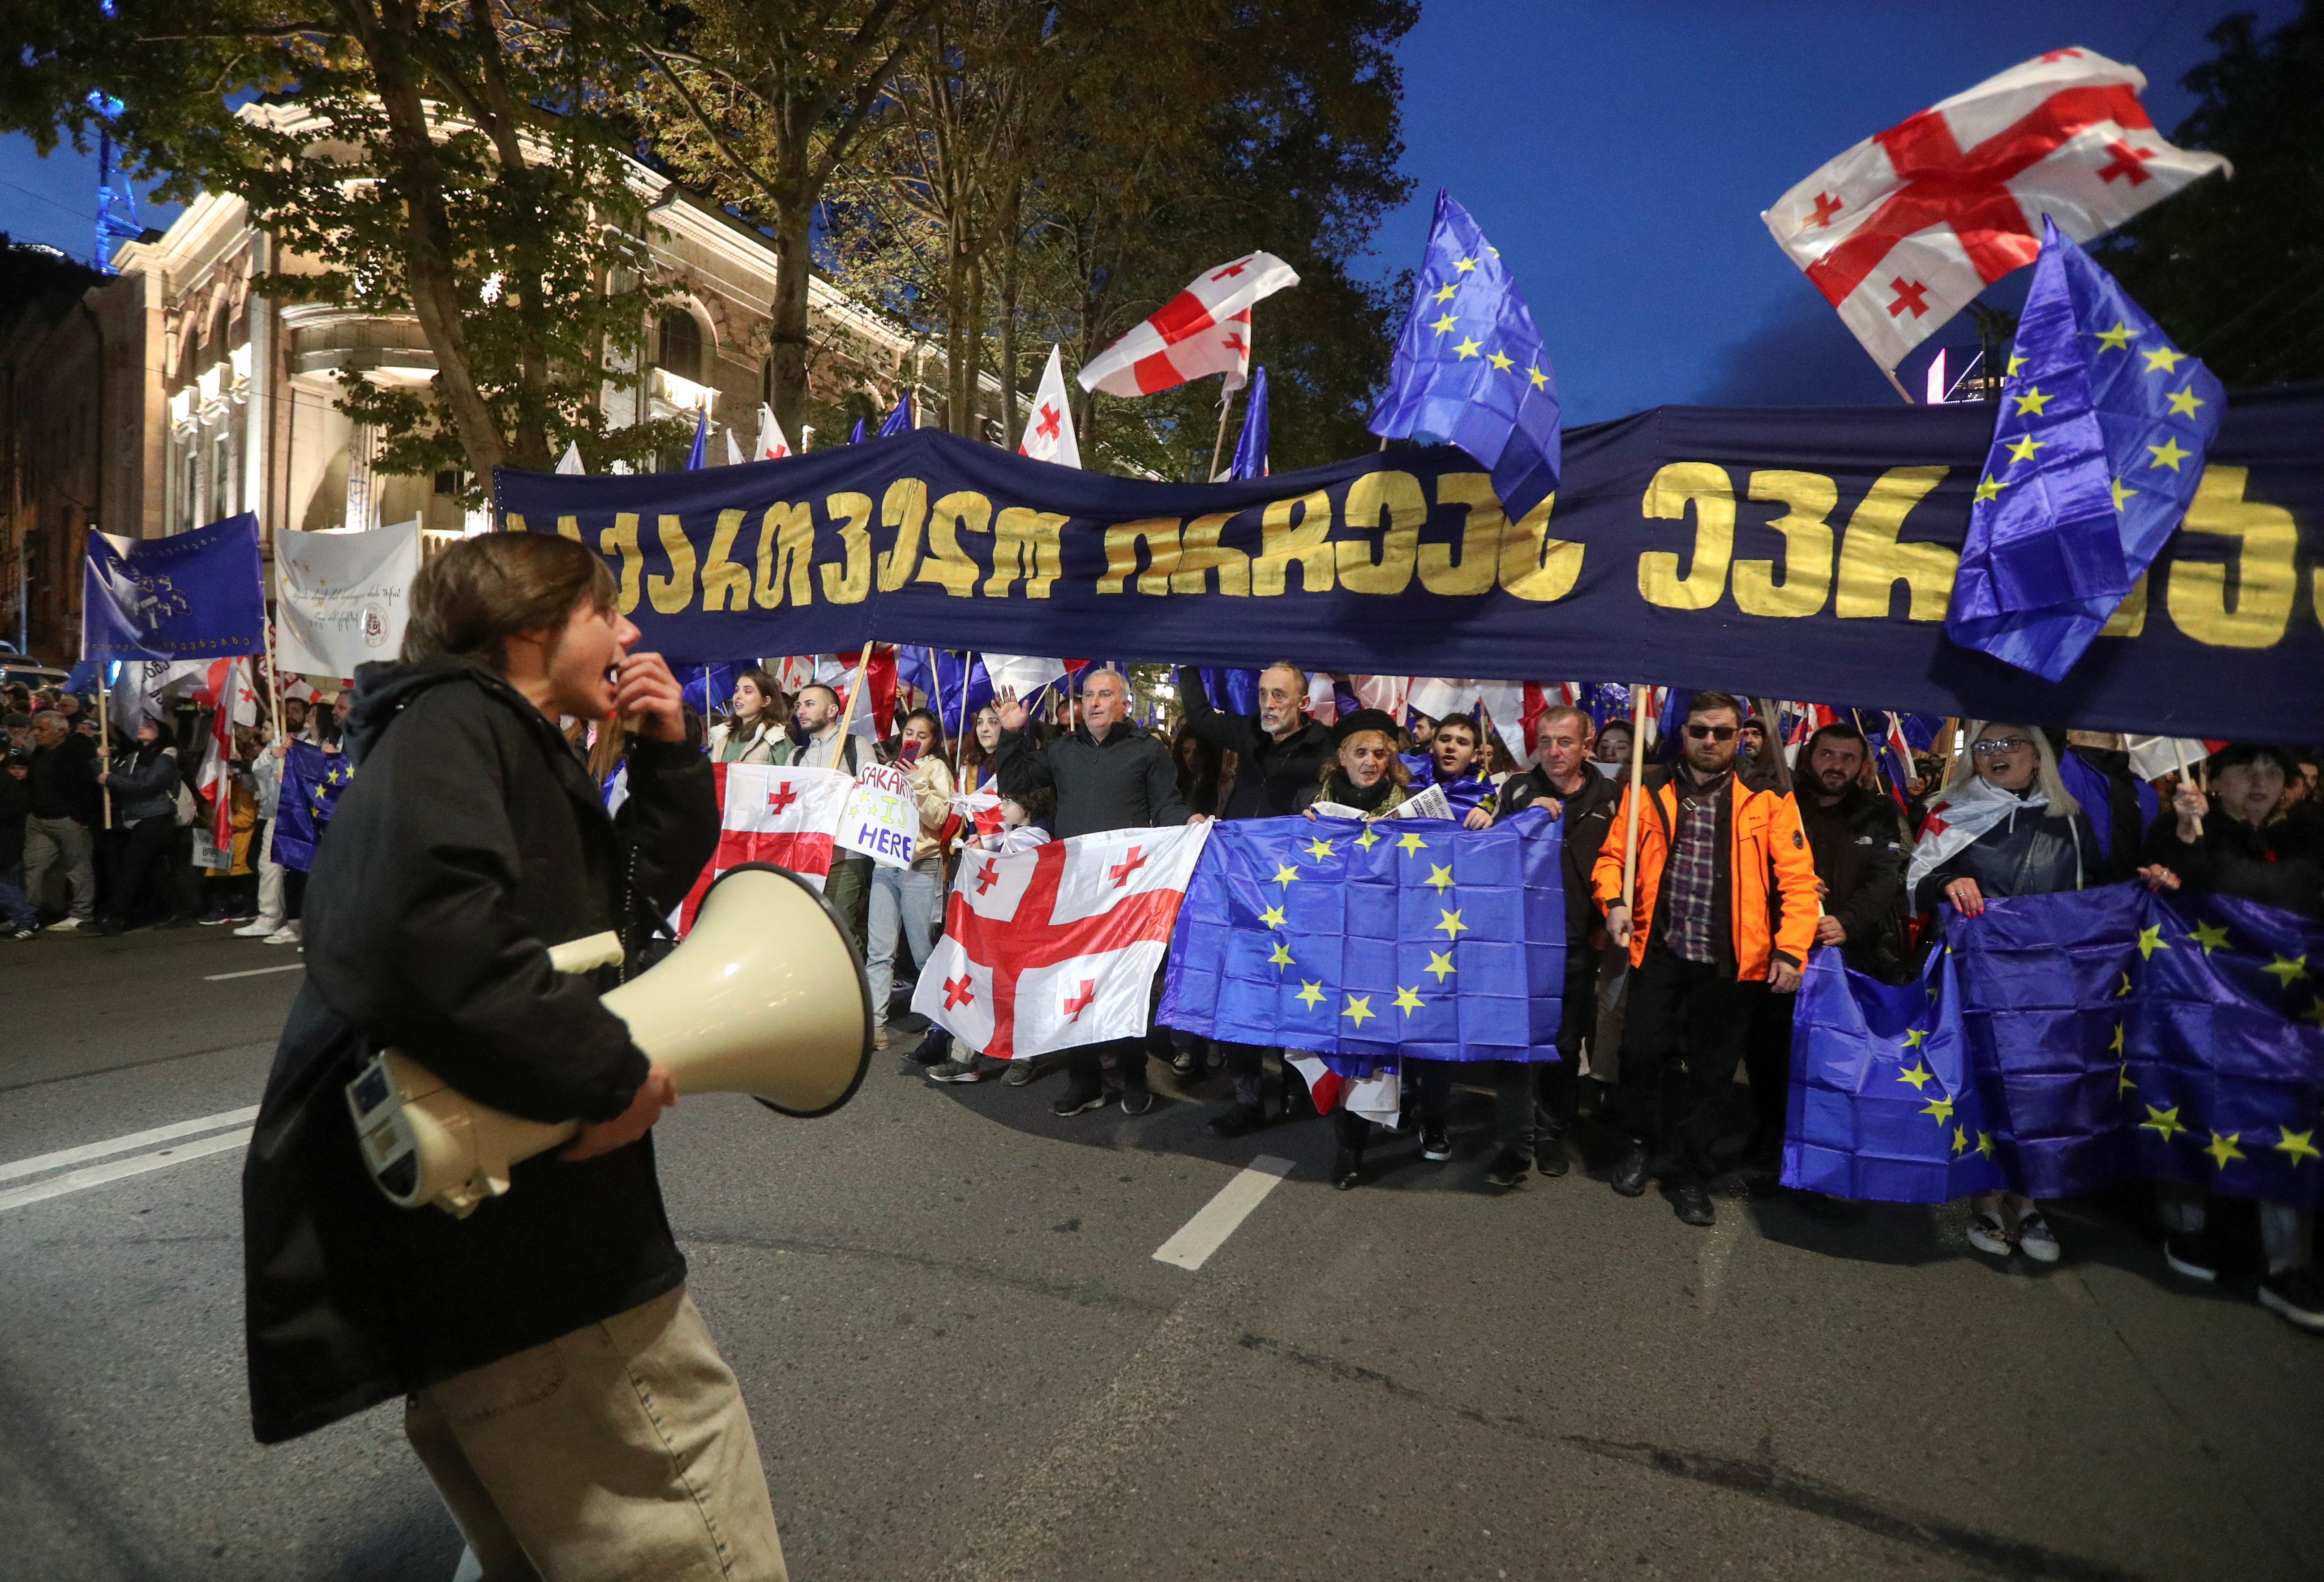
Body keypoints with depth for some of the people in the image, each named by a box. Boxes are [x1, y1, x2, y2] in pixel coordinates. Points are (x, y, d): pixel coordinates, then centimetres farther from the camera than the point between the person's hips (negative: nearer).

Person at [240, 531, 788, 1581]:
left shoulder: (514, 747, 19)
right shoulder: (451, 724, -12)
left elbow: (643, 890, 23)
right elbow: (422, 925, -31)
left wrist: (668, 753, 10)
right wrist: (607, 1070, -23)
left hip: (515, 1236, 11)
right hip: (519, 1255, -11)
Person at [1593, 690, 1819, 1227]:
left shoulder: (1768, 799, 0)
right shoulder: (1648, 790, 4)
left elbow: (1797, 877, -3)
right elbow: (1613, 854, 8)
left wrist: (1790, 948, -11)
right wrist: (1614, 901, -10)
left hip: (1730, 960, 0)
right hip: (1659, 949, 1)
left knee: (1711, 1071, 9)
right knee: (1644, 1052, 2)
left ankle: (1690, 1172, 27)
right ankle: (1645, 1143, 30)